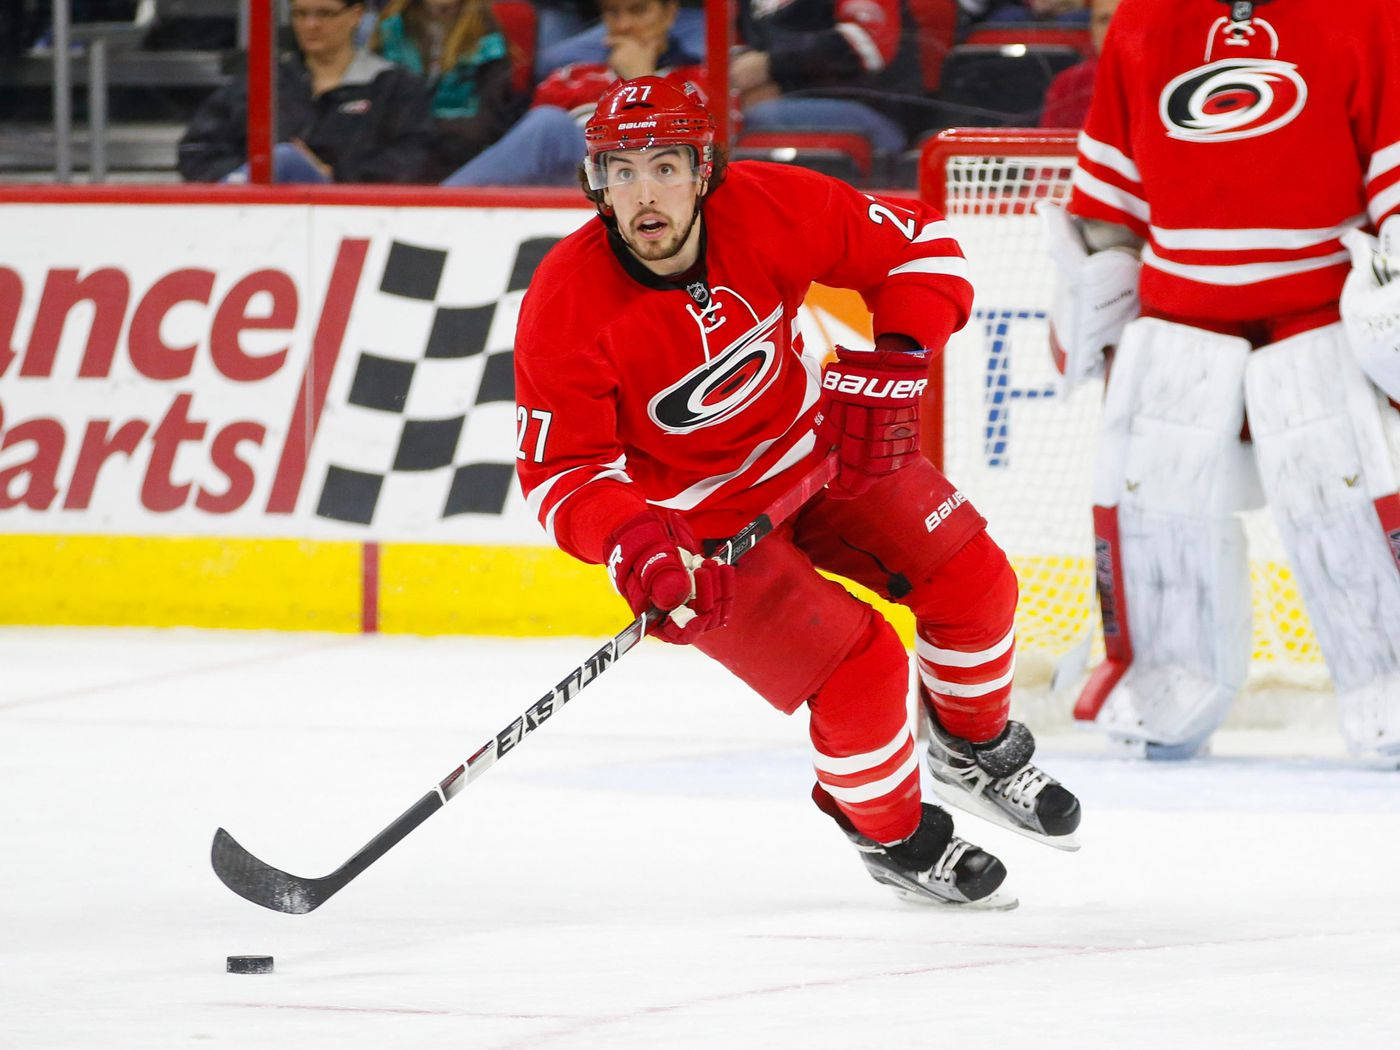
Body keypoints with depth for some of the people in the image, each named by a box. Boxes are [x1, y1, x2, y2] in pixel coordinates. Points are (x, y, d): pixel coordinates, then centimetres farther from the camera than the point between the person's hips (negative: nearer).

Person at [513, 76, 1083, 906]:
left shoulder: (770, 208, -22)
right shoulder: (567, 309, -29)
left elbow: (919, 246, -10)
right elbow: (561, 468, -22)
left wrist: (892, 366, -23)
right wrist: (632, 542, -40)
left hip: (817, 447, 4)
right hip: (699, 518, -4)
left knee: (972, 580, 1)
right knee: (859, 668, -16)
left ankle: (978, 749, 32)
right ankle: (894, 836, 14)